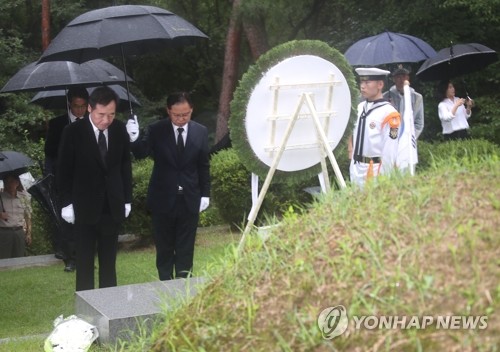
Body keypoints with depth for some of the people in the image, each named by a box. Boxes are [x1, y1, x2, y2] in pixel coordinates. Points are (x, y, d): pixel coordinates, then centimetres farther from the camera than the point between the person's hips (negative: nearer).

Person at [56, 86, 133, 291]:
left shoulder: (120, 130, -2)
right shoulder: (73, 132, -11)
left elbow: (125, 166, 7)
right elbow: (64, 171, -5)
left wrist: (127, 199, 7)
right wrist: (66, 203, -7)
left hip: (112, 206, 3)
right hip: (85, 206, -3)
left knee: (109, 259, 11)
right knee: (85, 260, 4)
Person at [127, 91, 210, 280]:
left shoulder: (201, 132, 0)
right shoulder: (156, 130, -6)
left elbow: (204, 166, 5)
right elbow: (141, 153, -16)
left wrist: (205, 194, 4)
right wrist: (134, 138, -35)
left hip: (190, 199, 1)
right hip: (163, 198, -1)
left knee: (185, 247, 7)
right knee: (164, 246, 9)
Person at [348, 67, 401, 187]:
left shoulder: (388, 113, -16)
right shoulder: (360, 108, 7)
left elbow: (390, 152, -16)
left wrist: (382, 177, -14)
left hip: (375, 170, -7)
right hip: (356, 168, 7)